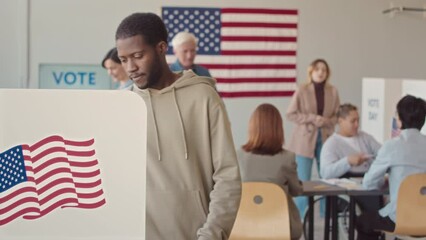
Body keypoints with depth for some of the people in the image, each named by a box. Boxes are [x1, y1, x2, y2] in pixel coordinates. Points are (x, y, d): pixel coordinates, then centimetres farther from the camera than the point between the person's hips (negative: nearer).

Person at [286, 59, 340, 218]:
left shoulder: (332, 92, 2)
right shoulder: (302, 91, -6)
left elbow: (337, 115, 9)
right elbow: (290, 114, -4)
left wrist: (326, 121, -12)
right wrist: (312, 118, -14)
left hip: (325, 139, 3)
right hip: (305, 139, -3)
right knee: (303, 180, -1)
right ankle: (300, 216, 9)